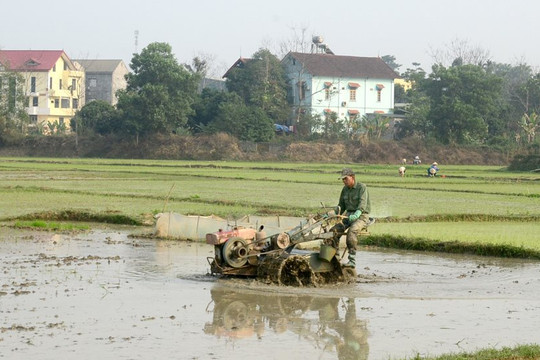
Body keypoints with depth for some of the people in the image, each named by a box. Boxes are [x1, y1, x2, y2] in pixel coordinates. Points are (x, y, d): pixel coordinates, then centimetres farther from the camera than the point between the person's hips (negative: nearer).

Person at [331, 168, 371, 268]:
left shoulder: (362, 187, -9)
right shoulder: (345, 189, 12)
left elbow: (362, 204, -22)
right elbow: (341, 206, 22)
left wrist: (356, 214, -40)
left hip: (361, 216, -7)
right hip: (349, 215, 7)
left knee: (352, 231, -34)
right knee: (334, 231, -18)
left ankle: (352, 261, -35)